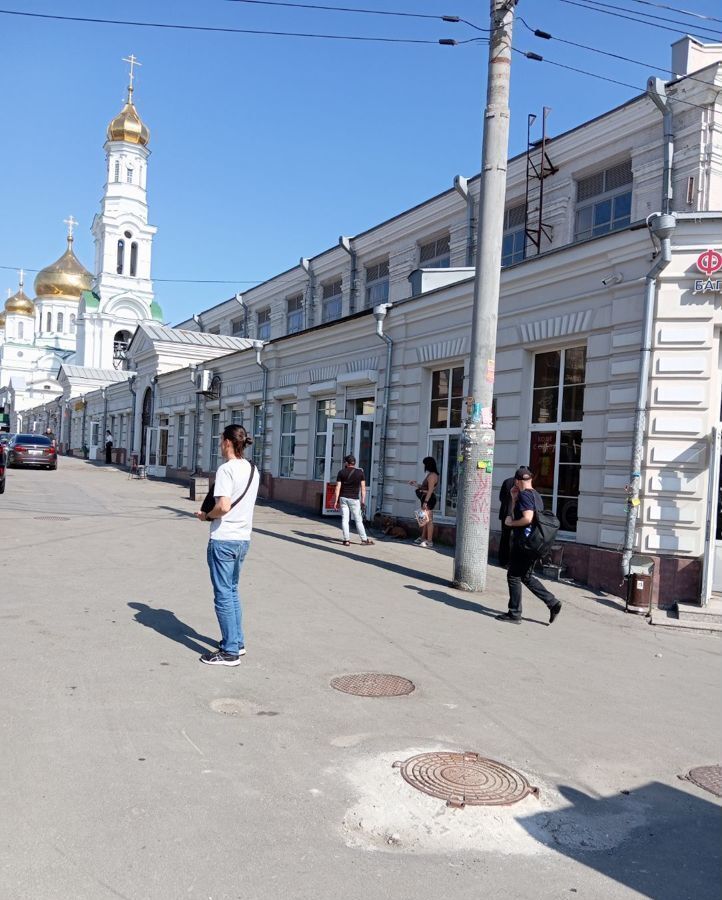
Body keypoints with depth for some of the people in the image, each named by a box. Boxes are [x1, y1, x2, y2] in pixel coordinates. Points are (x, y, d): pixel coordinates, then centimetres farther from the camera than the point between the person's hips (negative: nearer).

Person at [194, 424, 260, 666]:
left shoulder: (226, 469, -16)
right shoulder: (252, 469, 10)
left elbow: (223, 506, -25)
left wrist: (206, 516, -7)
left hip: (223, 539, -8)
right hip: (244, 538, 8)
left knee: (223, 594, 0)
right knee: (232, 590, 21)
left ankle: (230, 651, 6)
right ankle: (237, 642, 28)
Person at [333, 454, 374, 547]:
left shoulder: (342, 472, 1)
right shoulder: (360, 472, 2)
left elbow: (338, 487, -2)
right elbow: (363, 487, -1)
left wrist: (336, 501, 0)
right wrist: (363, 500, 2)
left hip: (343, 498, 1)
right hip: (354, 499, -1)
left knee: (345, 519, 3)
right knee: (358, 520, 6)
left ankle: (346, 540, -1)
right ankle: (364, 539, 10)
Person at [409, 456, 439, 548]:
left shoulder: (432, 475, -15)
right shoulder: (429, 475, 17)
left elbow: (430, 490, -21)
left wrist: (425, 501, -24)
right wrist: (416, 485, 24)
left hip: (429, 499, -11)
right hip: (426, 499, 11)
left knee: (429, 520, -8)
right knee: (424, 520, 16)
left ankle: (429, 541, -6)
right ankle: (422, 538, 24)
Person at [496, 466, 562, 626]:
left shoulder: (524, 495, -13)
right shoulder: (536, 496, 16)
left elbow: (527, 518, -25)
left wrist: (510, 523, -12)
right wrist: (514, 496, 19)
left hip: (523, 543, -9)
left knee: (513, 576, 1)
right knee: (527, 577, 18)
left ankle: (514, 614, 6)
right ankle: (553, 603, 14)